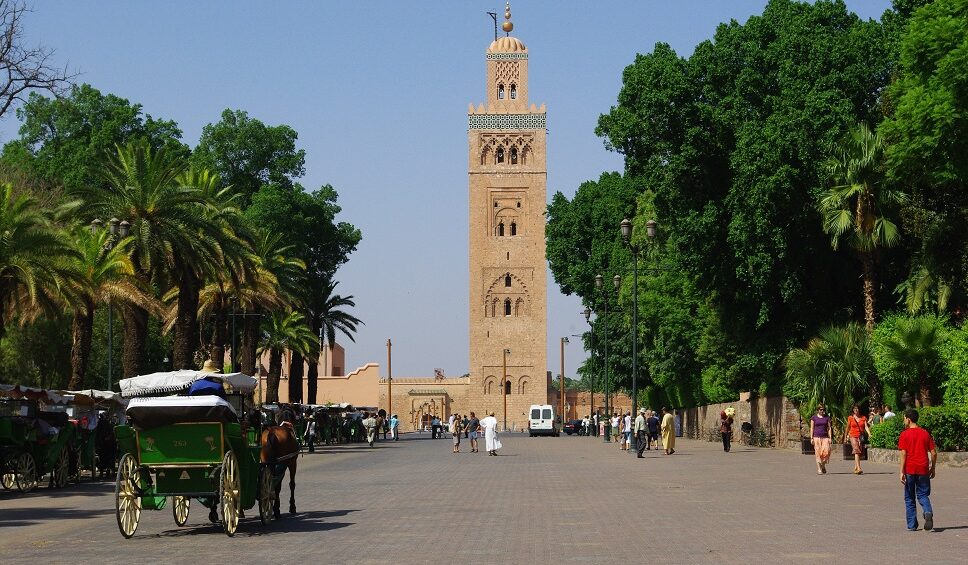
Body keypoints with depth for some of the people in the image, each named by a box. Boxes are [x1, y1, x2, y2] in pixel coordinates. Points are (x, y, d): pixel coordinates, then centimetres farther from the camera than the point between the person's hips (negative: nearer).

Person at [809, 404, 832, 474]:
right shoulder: (813, 418, 5)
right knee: (818, 453, -5)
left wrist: (830, 438, -1)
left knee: (826, 451, -13)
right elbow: (812, 428, 5)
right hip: (817, 437, -1)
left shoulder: (827, 417, 10)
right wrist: (811, 438, -3)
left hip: (825, 437, 1)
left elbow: (829, 428, 8)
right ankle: (819, 469, -2)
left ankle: (823, 466, 13)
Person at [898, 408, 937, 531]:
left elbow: (903, 454, -11)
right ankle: (928, 513, -18)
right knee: (923, 495, 11)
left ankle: (912, 525, 10)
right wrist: (932, 469, 14)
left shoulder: (904, 435, -5)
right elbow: (934, 453, 3)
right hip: (923, 469, 2)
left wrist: (902, 472, -10)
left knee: (909, 498, 9)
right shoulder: (925, 433, 5)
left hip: (909, 470, -2)